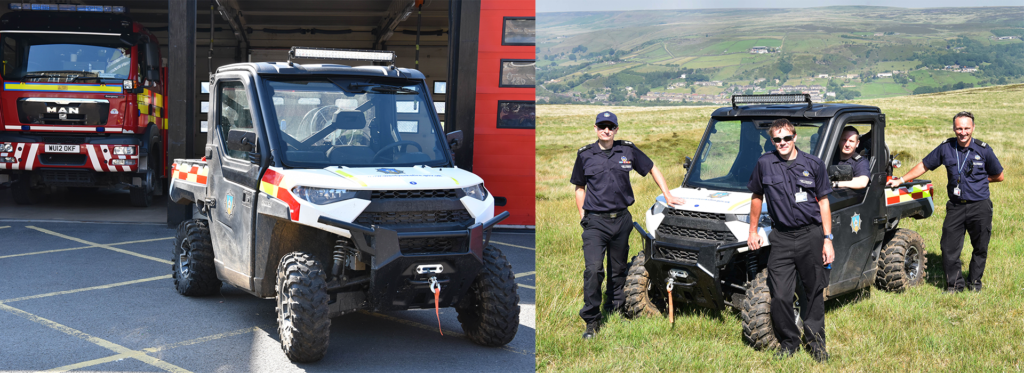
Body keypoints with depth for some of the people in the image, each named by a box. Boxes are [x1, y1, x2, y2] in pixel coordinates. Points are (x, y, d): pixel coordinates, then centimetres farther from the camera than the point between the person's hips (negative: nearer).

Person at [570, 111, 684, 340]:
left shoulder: (628, 151, 4)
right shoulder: (585, 155, 3)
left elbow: (652, 169, 16)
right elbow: (580, 187, 13)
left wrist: (668, 196, 10)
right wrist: (582, 214, 4)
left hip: (621, 219, 2)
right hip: (595, 222, -2)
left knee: (618, 269, 12)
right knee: (593, 269, -13)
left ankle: (615, 310, 29)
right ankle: (592, 321, -6)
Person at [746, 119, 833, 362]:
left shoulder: (813, 165, 0)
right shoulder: (764, 164, 1)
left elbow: (823, 202, 4)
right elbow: (757, 196, 14)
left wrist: (827, 239, 0)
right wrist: (753, 231, 14)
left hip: (811, 235, 0)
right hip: (781, 238, 0)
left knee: (814, 292, 10)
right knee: (780, 296, -3)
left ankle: (816, 341, 26)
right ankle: (789, 341, 17)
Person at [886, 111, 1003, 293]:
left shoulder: (983, 150, -4)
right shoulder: (946, 148, 0)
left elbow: (998, 176, 7)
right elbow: (924, 165, 8)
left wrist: (976, 179, 0)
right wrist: (901, 180, 4)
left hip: (980, 206, -1)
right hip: (956, 206, 1)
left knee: (980, 248, 10)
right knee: (949, 248, -1)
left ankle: (975, 281, 30)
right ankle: (954, 284, 15)